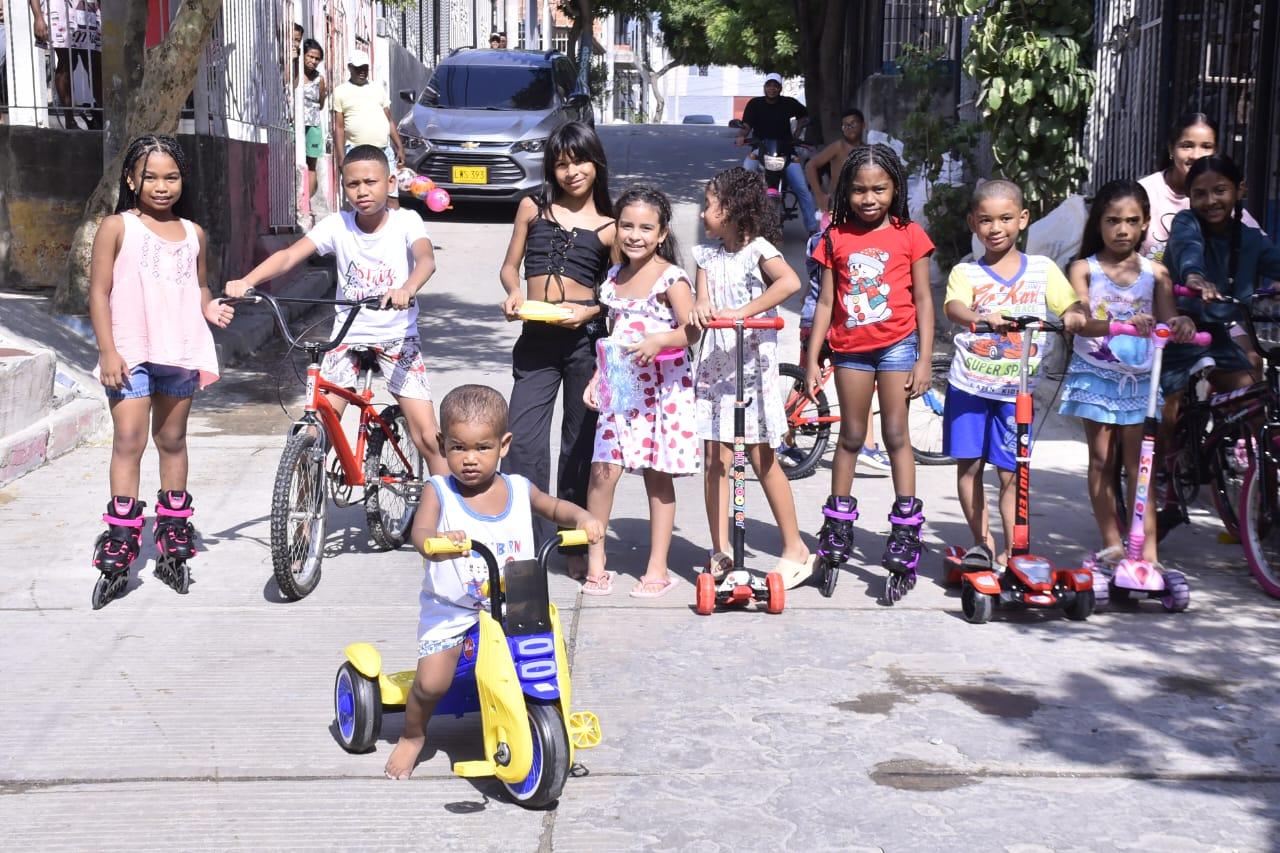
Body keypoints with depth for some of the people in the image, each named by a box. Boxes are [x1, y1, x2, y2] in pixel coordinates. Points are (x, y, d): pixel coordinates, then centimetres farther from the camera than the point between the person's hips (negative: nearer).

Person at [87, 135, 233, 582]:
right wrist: (108, 350, -10)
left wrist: (210, 308, -1)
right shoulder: (117, 227, -1)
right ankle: (121, 531, -6)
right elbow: (99, 292, -3)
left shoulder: (193, 233, 11)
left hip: (180, 351, 4)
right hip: (130, 351, -4)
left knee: (172, 439, 12)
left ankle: (173, 520, 24)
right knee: (128, 438, -10)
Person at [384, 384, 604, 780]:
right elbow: (420, 532, -25)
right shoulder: (439, 491, -9)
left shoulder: (519, 490, -1)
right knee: (432, 681, -18)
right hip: (449, 611, -3)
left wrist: (582, 517, -9)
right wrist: (436, 541, -49)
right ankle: (412, 736, 16)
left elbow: (554, 507, 14)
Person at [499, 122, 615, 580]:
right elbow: (510, 266, 15)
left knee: (581, 440, 7)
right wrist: (513, 293, -6)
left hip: (585, 335, -1)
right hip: (536, 336, 1)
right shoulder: (533, 208, 11)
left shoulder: (607, 227, 6)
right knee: (524, 441, -8)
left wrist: (590, 311, -12)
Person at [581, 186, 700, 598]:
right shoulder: (614, 277, 12)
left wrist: (659, 341, -31)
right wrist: (597, 378, 13)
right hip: (620, 386, 5)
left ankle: (657, 569, 12)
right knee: (603, 470, -5)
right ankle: (595, 563, 6)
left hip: (662, 387, -5)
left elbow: (691, 331, -15)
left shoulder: (671, 278, -7)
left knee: (657, 477, 3)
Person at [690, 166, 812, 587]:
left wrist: (743, 311, -32)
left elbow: (790, 281, -27)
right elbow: (703, 296, 0)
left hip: (752, 365, -5)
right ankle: (720, 552, 9)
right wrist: (700, 306, -24)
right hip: (714, 365, 5)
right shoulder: (707, 254, 11)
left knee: (763, 460, 0)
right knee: (715, 461, 3)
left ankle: (795, 548, 13)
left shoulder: (758, 248, -9)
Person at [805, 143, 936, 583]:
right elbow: (826, 302, 4)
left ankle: (906, 528, 3)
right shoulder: (836, 238, 3)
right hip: (850, 347, 2)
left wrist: (924, 360, -5)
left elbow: (923, 299, -1)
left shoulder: (908, 235, -2)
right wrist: (812, 360, 2)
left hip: (896, 344, -2)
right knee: (851, 435, 10)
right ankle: (838, 520, 21)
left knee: (895, 434, -3)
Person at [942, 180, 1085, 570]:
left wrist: (1075, 318, -27)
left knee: (1011, 472, 2)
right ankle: (982, 543, 18)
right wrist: (984, 318, -41)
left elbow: (1071, 308, -3)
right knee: (969, 464, 4)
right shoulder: (965, 273, 1)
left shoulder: (1043, 269, 6)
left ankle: (1011, 551, 11)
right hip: (969, 384, 0)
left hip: (1016, 389, 0)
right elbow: (954, 307, -19)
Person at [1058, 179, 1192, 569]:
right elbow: (1081, 321, -18)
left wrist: (1180, 326, -29)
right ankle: (1112, 544, 13)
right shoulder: (1084, 269, -2)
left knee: (1138, 462, 0)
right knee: (1101, 459, 4)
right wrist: (1124, 323, -38)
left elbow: (1167, 319, -3)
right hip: (1096, 373, -1)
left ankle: (1147, 549, 0)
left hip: (1140, 376, 1)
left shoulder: (1155, 272, 5)